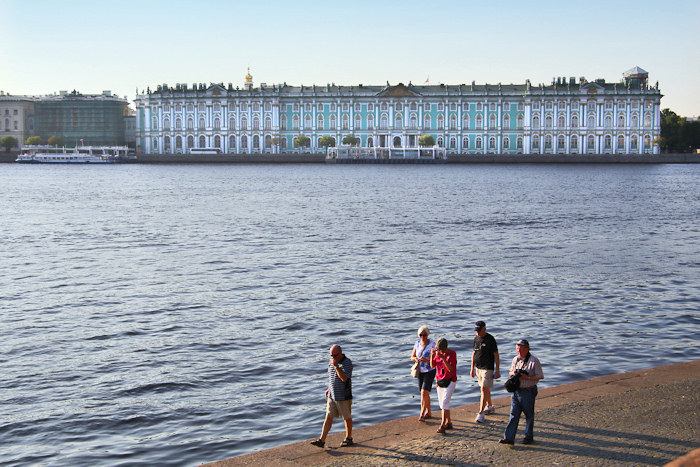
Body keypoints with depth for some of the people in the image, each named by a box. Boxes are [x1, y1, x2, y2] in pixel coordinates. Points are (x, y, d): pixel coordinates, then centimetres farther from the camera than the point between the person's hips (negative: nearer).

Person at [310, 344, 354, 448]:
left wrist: (336, 366, -27)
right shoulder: (332, 361, 7)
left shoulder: (347, 363, -15)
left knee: (347, 418, 8)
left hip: (343, 397, -6)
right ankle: (322, 440, 0)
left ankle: (348, 439, 23)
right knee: (328, 417, 3)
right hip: (332, 396, 6)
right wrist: (329, 389, 20)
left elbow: (344, 378, -27)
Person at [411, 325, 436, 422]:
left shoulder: (432, 344, -14)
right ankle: (428, 412, 30)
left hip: (430, 371, -6)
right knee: (425, 393, 14)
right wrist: (415, 359, -18)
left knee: (424, 392, -16)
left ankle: (422, 415, -16)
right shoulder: (417, 343, 2)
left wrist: (427, 360, -31)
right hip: (420, 371, 6)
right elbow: (412, 357, 6)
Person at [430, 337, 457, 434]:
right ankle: (449, 423, 21)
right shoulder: (438, 352, 1)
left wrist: (443, 357, -30)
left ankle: (443, 425, -15)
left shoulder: (452, 353, -14)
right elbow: (432, 365, 0)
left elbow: (450, 369, -23)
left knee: (445, 402, -15)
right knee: (442, 403, 8)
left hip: (450, 381, -6)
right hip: (440, 381, 6)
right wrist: (432, 355, -16)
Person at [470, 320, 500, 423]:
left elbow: (496, 355, -11)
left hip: (487, 368, -7)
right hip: (478, 368, 7)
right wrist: (472, 368, 16)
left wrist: (497, 370, -13)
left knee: (484, 388, -12)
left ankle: (481, 413, -13)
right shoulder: (476, 338, 7)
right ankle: (489, 407, 35)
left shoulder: (490, 339, -13)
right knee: (485, 388, 18)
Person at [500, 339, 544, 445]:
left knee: (529, 415, 8)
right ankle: (509, 438, 3)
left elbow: (540, 376, -11)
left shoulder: (533, 361, -12)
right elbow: (510, 372, 21)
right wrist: (512, 373, -3)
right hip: (516, 391, 5)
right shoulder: (515, 359, 8)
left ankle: (528, 437, 21)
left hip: (528, 391, -5)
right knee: (514, 414, 3)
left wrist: (527, 377, -22)